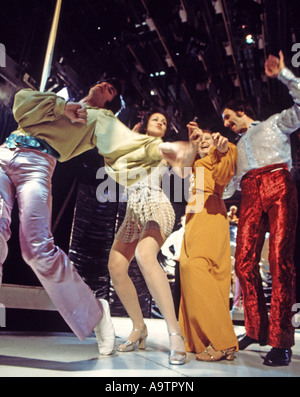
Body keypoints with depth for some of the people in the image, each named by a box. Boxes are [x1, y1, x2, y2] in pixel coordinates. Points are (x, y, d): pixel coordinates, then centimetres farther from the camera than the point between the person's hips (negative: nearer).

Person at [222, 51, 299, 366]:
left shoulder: (274, 124, 24)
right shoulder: (238, 147, 35)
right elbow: (232, 182, 26)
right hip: (250, 194, 5)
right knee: (244, 261, -10)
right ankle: (256, 329, 2)